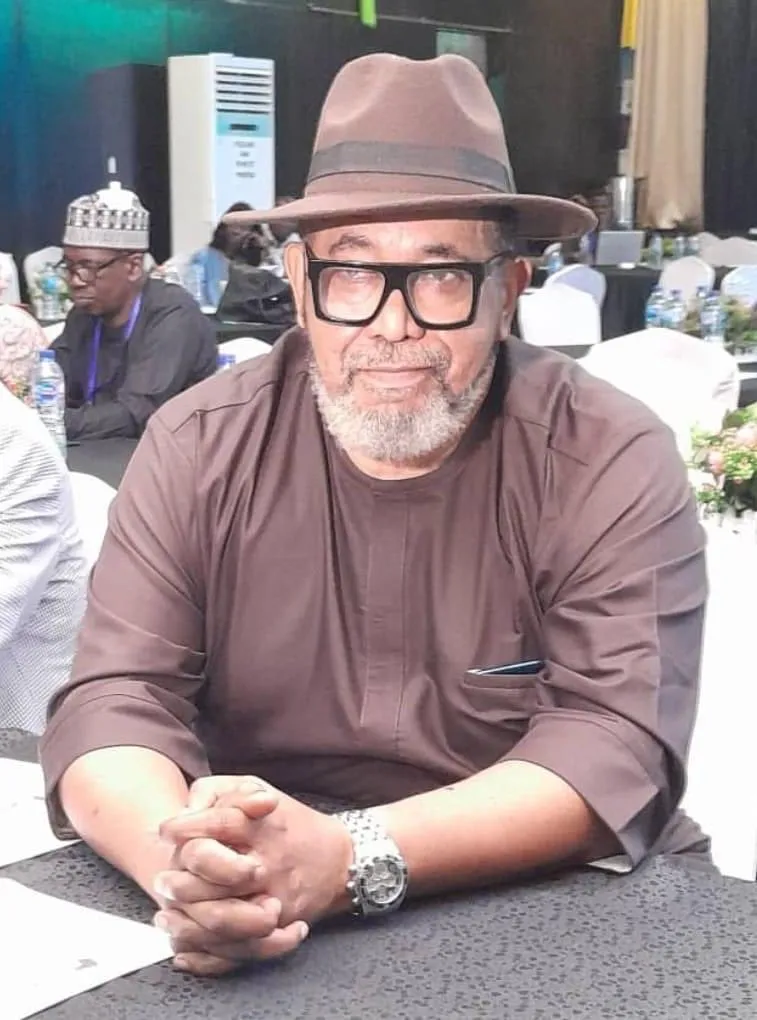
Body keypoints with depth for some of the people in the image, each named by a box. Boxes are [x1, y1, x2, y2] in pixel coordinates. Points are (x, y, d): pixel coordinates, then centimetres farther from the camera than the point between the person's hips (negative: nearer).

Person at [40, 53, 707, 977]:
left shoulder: (611, 463, -9)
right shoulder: (199, 449, -3)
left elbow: (620, 743, -18)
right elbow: (115, 703, -9)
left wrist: (348, 858, -31)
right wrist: (184, 859, -30)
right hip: (259, 944, 1)